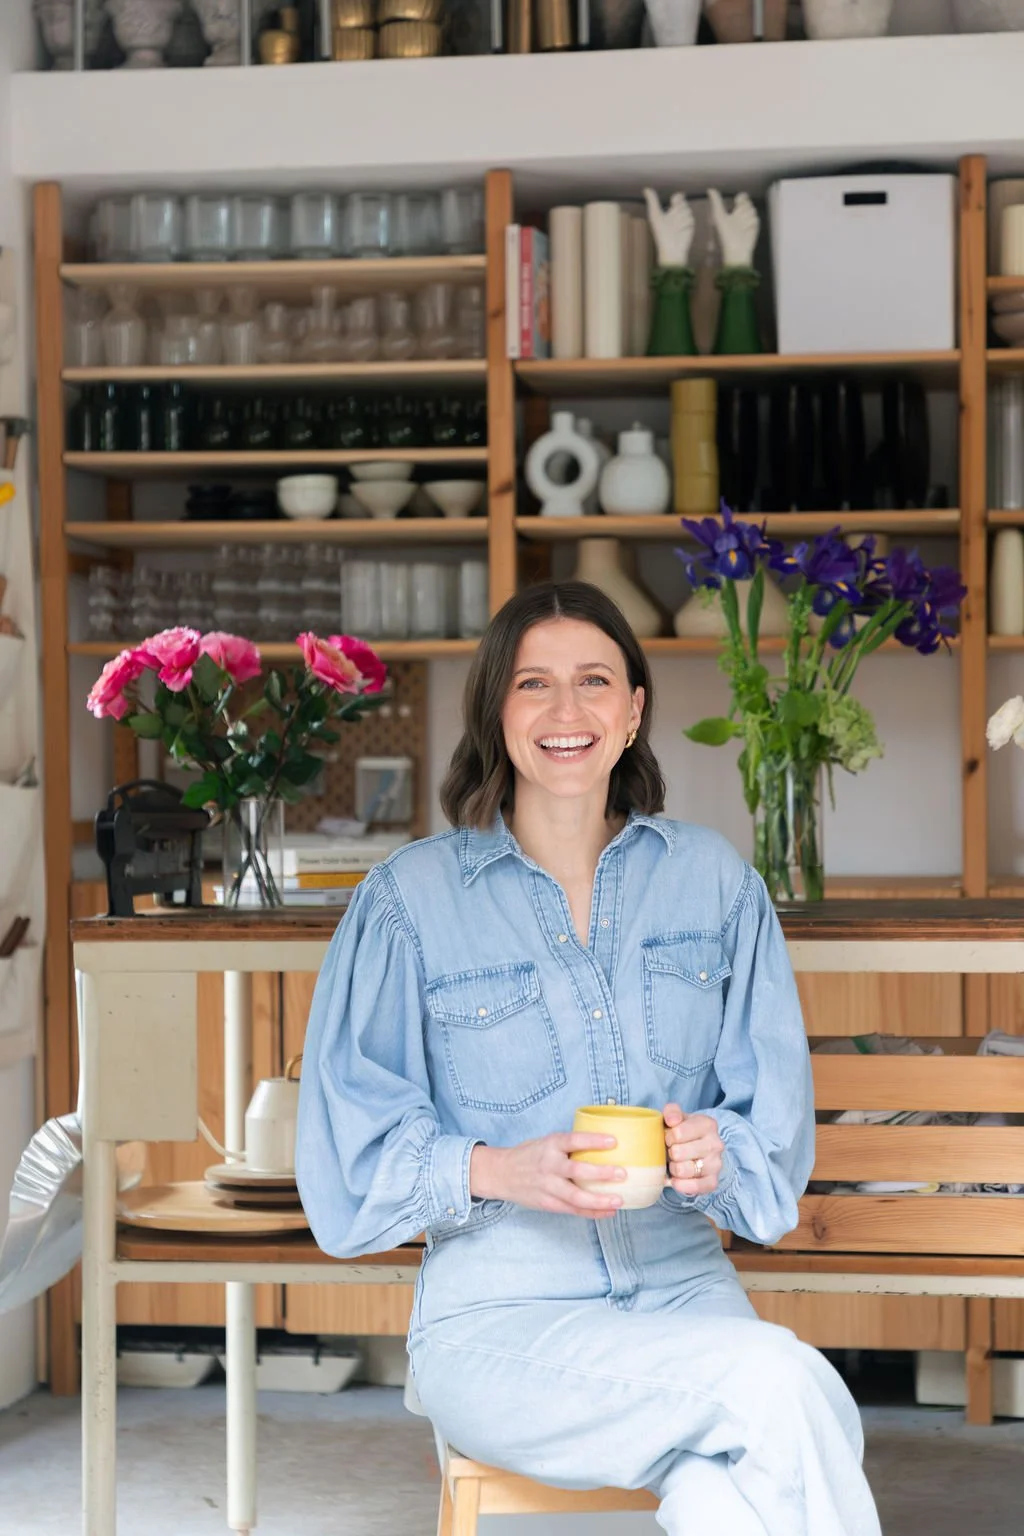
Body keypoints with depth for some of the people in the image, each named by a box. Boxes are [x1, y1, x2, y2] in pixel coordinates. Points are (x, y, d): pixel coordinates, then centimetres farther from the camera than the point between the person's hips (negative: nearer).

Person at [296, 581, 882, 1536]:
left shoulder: (714, 880, 10)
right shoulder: (409, 899, 1)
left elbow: (777, 1125, 9)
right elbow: (351, 1152, 0)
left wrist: (716, 1155, -14)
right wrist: (499, 1170, -17)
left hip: (684, 1288, 3)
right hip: (499, 1314, -2)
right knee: (779, 1383, -29)